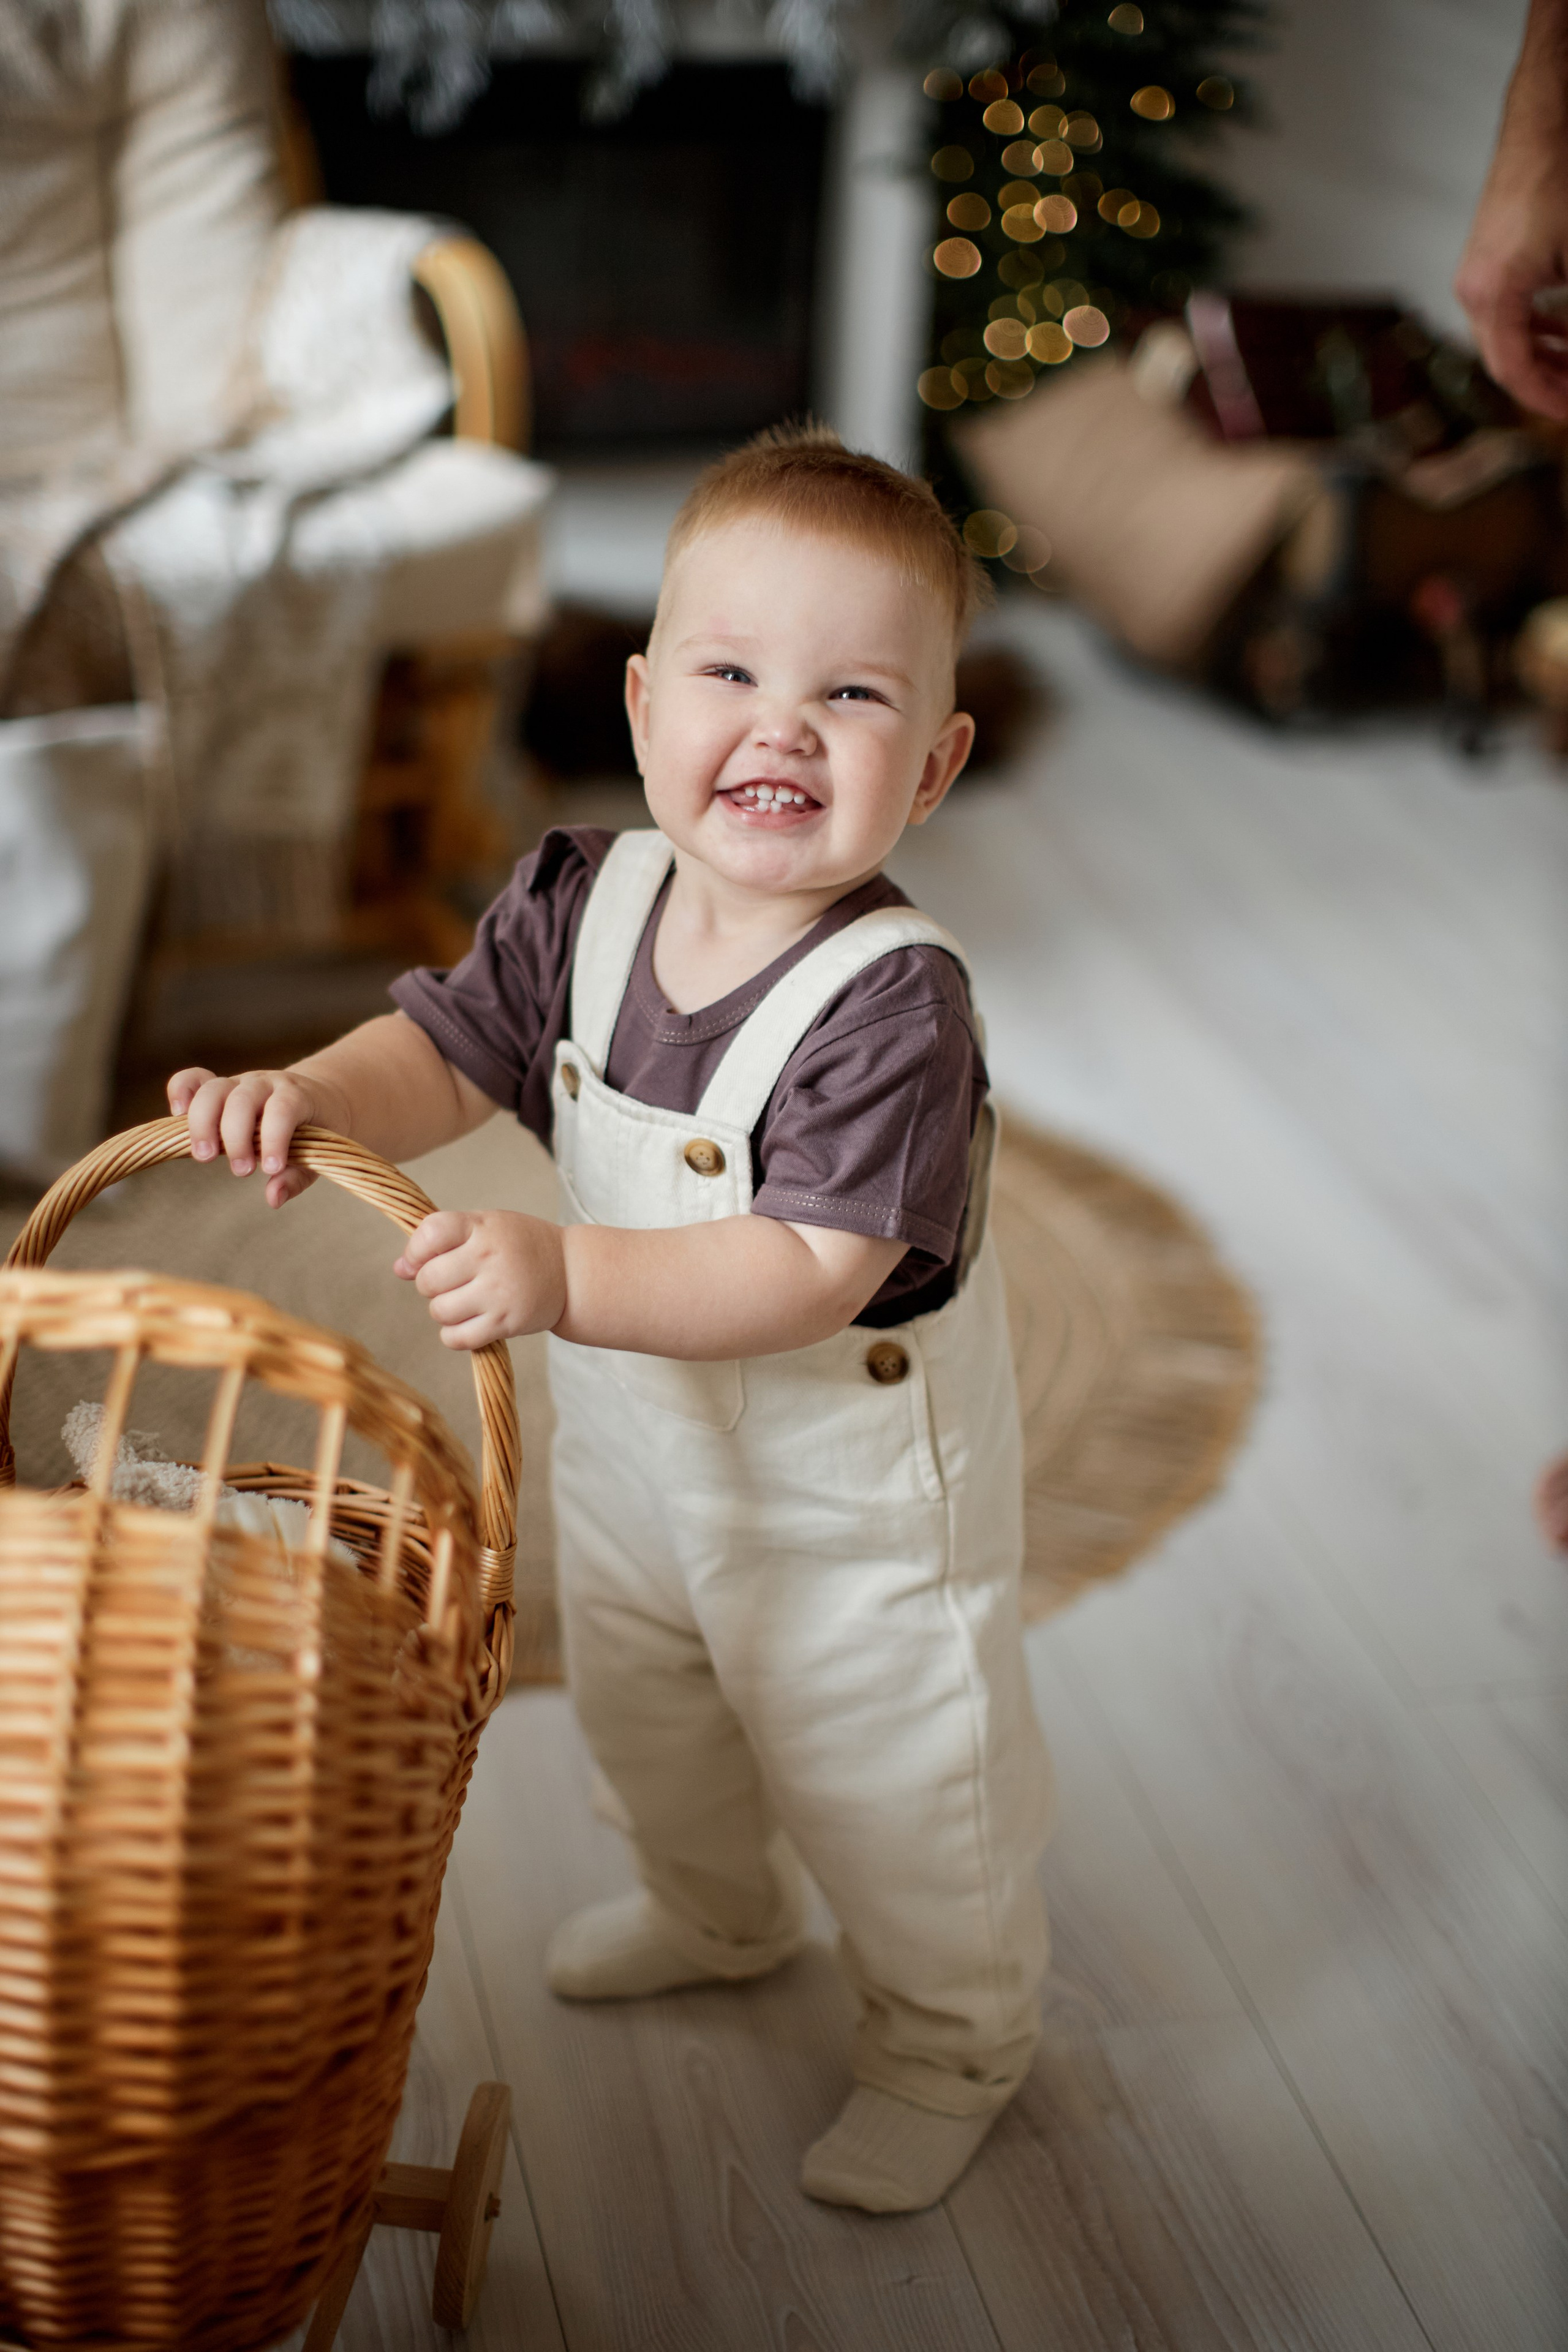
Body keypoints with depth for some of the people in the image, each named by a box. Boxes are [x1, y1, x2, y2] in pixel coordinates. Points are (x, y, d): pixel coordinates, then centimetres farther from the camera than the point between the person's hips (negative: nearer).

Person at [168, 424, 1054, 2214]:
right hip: (635, 1458, 7)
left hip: (853, 1500, -7)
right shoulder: (587, 906, -13)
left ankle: (951, 2036, 43)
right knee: (645, 1729, 31)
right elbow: (451, 1050, -5)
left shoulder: (890, 1000, -33)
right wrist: (313, 1095, -27)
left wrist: (563, 1276, -47)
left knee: (894, 1795, 14)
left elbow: (809, 1272, -38)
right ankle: (716, 1915, 62)